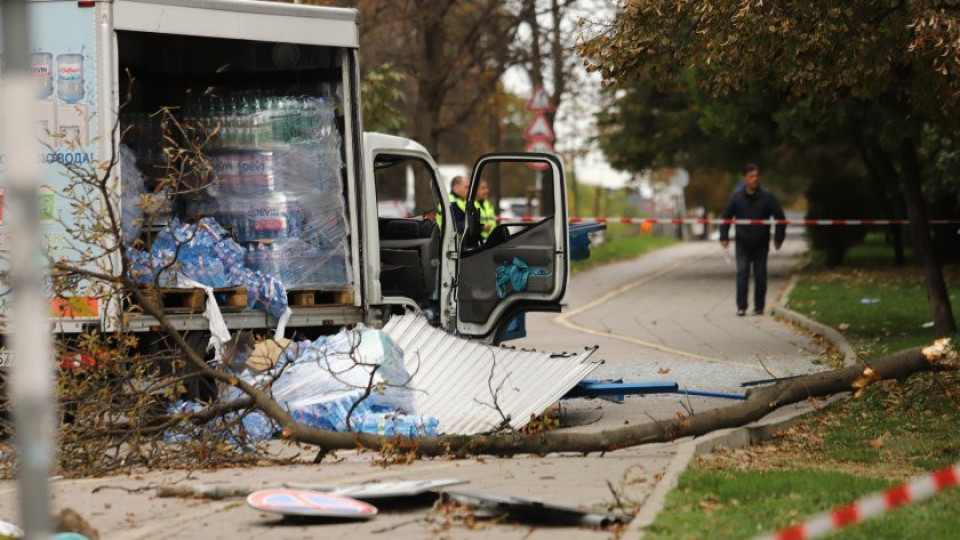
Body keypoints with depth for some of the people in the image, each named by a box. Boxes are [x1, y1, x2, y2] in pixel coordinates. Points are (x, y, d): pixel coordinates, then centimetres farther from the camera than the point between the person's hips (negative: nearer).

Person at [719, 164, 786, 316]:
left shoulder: (767, 197, -5)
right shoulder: (736, 196, -3)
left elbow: (780, 217, 2)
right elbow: (726, 216, 8)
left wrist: (778, 238, -1)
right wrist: (724, 237, 4)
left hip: (761, 244, 0)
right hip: (743, 243, 0)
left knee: (760, 275, 3)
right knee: (742, 273, -9)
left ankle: (759, 306, 12)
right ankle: (741, 306, -8)